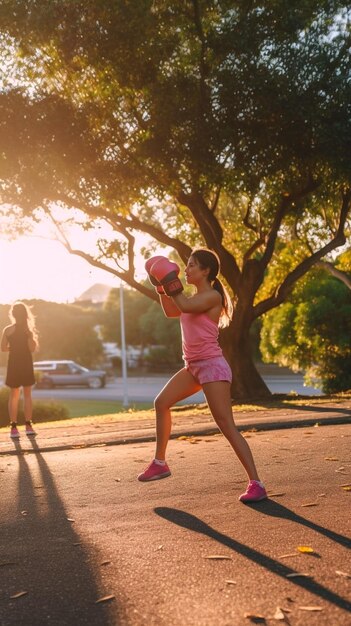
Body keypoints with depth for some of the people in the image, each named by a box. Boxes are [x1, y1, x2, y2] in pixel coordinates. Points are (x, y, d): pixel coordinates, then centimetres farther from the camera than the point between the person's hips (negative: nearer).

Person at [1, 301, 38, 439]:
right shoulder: (28, 330, -8)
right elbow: (32, 348, -12)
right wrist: (31, 335, 3)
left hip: (14, 364, 1)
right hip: (26, 364, -1)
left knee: (13, 395, 9)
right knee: (27, 394, 11)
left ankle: (14, 427, 3)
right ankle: (28, 425, 8)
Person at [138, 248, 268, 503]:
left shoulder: (212, 296, -12)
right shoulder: (195, 297, 15)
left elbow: (184, 306, -28)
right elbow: (171, 312, 27)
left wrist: (170, 281, -17)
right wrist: (162, 287, 16)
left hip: (212, 366, -10)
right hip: (193, 366, 10)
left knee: (227, 425, -13)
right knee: (161, 402, 13)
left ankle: (256, 484, -9)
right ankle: (160, 463, 25)